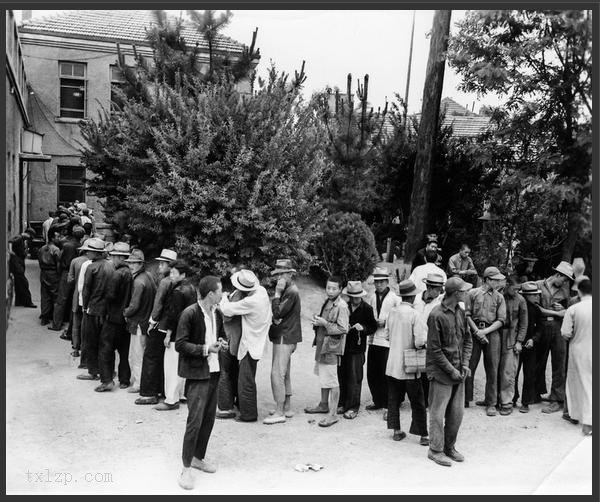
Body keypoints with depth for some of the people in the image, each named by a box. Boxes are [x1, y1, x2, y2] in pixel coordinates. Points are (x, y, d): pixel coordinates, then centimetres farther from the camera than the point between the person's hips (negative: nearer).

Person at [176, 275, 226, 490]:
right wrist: (205, 349, -22)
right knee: (195, 420, -7)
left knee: (209, 418, 14)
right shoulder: (190, 314, -16)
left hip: (213, 371, 7)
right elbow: (180, 345, -15)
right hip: (196, 373, -7)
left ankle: (198, 458, 31)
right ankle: (186, 469, 6)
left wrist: (221, 343, 0)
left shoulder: (216, 314, 7)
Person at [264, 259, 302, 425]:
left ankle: (279, 413, -6)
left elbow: (278, 313, -22)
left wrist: (277, 293, -17)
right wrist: (276, 319, -5)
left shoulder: (292, 292, -16)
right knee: (284, 374, 16)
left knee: (277, 374, -10)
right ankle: (287, 408, 25)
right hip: (285, 338, 11)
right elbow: (278, 314, 17)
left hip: (284, 338, -11)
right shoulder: (288, 291, 16)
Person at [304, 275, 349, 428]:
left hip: (332, 348, -9)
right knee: (323, 377, 20)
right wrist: (316, 322, 2)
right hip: (322, 345, 9)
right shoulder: (327, 303, 12)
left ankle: (332, 414, 2)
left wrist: (325, 323, -21)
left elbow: (343, 329, -20)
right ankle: (323, 405, 36)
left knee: (332, 381, -4)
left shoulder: (341, 306, -16)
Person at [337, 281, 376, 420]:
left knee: (354, 378, -2)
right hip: (343, 346, 3)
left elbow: (373, 327, 3)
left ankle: (353, 408, 9)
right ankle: (342, 404, 22)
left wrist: (363, 328, -16)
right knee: (342, 376, 8)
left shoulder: (367, 308, -3)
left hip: (357, 348, -3)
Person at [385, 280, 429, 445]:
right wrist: (418, 344, -1)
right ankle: (423, 435, 11)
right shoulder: (414, 314, -17)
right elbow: (421, 341, -22)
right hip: (409, 366, -5)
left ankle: (397, 431, 22)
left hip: (392, 365, 5)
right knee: (417, 402, 6)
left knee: (394, 399, 15)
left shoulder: (392, 312, 0)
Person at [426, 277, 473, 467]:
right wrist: (451, 369, -14)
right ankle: (435, 450, 13)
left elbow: (467, 340, 13)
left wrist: (465, 364, 1)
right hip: (441, 372, -7)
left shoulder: (461, 312, 6)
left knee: (457, 412, 12)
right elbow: (434, 349, -15)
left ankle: (449, 447, 27)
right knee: (438, 412, 1)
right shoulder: (436, 315, -16)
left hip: (458, 371, 7)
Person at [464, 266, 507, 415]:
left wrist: (485, 331, -9)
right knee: (469, 366, 0)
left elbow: (501, 320, 3)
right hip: (474, 332, -1)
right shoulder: (473, 293, 4)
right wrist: (477, 331, -9)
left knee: (492, 369, 2)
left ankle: (491, 403, 11)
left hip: (492, 332, 1)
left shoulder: (499, 297, 8)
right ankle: (465, 399, 11)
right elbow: (467, 315, 1)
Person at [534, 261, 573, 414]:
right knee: (539, 363, 8)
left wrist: (563, 310, -5)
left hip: (558, 328, 1)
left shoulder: (564, 291, 11)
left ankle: (557, 400, 5)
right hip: (541, 328, -1)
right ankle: (538, 393, 25)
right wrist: (554, 312, -7)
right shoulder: (538, 285, 2)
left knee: (558, 365, 0)